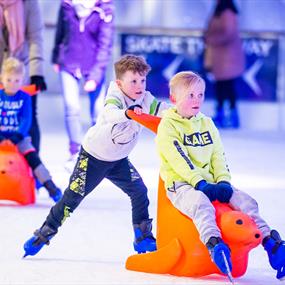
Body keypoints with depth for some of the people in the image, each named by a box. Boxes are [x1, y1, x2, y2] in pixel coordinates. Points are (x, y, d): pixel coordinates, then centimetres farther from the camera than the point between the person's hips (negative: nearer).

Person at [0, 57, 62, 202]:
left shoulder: (24, 98, 2)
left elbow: (26, 119, -5)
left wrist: (18, 135, -21)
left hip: (19, 136, 0)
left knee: (32, 156, -19)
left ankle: (49, 185, -16)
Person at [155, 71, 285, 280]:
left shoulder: (207, 124, 20)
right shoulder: (167, 126, -2)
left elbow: (218, 155, 14)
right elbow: (178, 160, -13)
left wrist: (223, 181, -4)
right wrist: (199, 183, -22)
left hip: (209, 183, 7)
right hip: (181, 184, -7)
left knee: (246, 201, -11)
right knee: (201, 204, -39)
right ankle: (213, 243, -59)